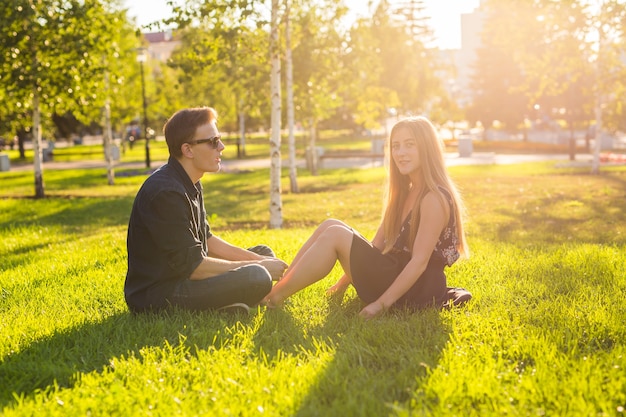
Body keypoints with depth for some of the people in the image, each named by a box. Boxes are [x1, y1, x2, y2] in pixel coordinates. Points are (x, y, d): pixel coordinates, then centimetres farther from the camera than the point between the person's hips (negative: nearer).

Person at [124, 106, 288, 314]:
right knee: (256, 277, -28)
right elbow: (193, 266, -22)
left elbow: (206, 240, 17)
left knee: (264, 253, 15)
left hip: (182, 280, 11)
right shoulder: (165, 193, -22)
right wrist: (257, 266, -14)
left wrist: (259, 260, 6)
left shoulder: (189, 184, 10)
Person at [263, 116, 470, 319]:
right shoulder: (405, 192, 14)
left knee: (335, 235, -17)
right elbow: (377, 245, 15)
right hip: (396, 275, 9)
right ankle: (278, 286, -7)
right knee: (331, 226, -1)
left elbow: (420, 261, -20)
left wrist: (381, 304, -23)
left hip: (418, 288, -9)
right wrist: (345, 280, 11)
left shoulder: (434, 198, -14)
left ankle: (274, 298, -14)